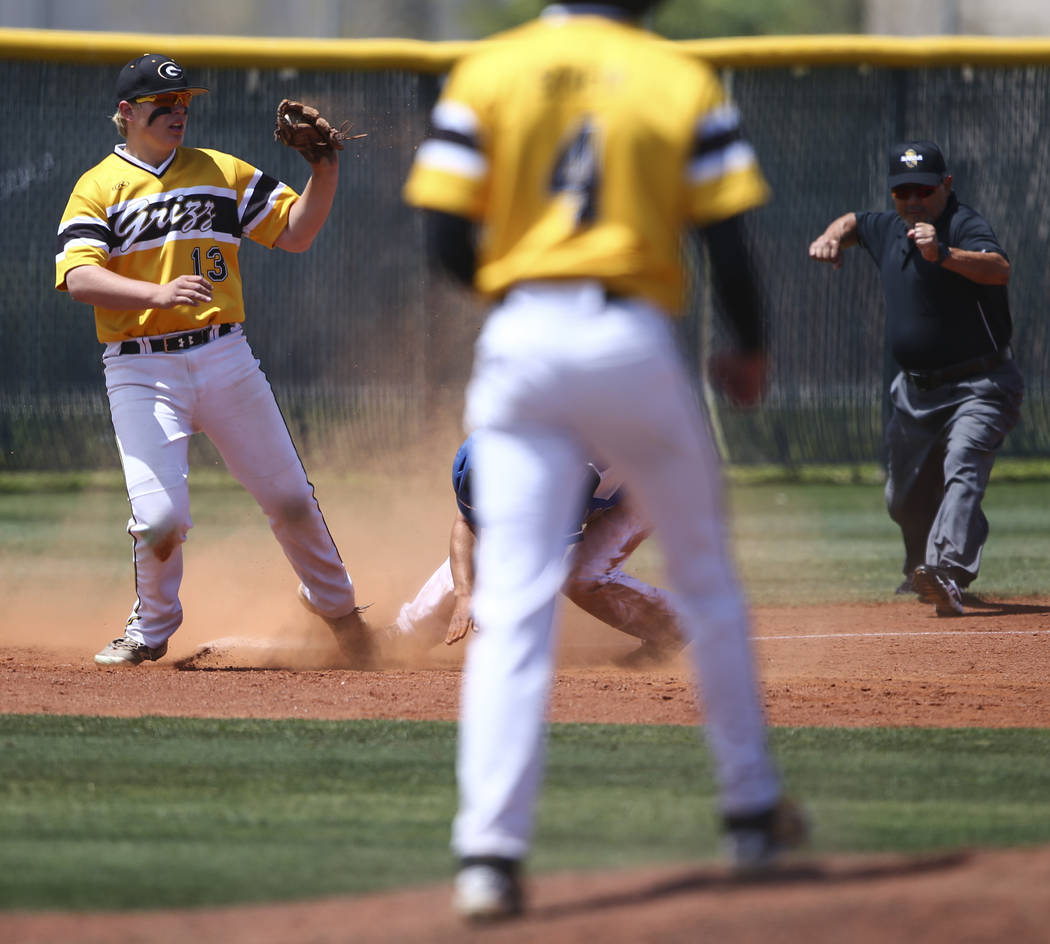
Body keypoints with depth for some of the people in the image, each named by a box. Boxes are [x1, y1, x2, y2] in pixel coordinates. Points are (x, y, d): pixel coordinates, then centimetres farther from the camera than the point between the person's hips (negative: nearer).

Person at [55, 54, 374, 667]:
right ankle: (152, 628, 10)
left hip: (224, 357, 3)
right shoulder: (98, 189, 0)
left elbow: (295, 232, 11)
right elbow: (80, 278, -15)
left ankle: (334, 604, 34)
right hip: (141, 372, -3)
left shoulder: (223, 173, 12)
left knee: (289, 496, 7)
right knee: (160, 516, -18)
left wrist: (326, 169, -5)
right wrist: (159, 294, -30)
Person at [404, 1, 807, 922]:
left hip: (520, 339, 0)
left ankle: (489, 852, -17)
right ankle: (753, 811, 29)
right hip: (635, 344, 0)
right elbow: (729, 244, -2)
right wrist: (751, 352, 14)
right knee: (706, 580, 19)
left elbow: (447, 241, -2)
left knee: (513, 604, -4)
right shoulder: (683, 82, 1)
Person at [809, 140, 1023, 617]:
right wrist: (832, 237, 5)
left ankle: (946, 571, -46)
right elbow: (853, 222, 28)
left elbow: (999, 269, -40)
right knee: (905, 499, 19)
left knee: (962, 470, -30)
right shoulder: (889, 229, 5)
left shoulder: (964, 225, -19)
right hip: (914, 390, 8)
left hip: (977, 388, -8)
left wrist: (942, 254, -56)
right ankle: (922, 568, 45)